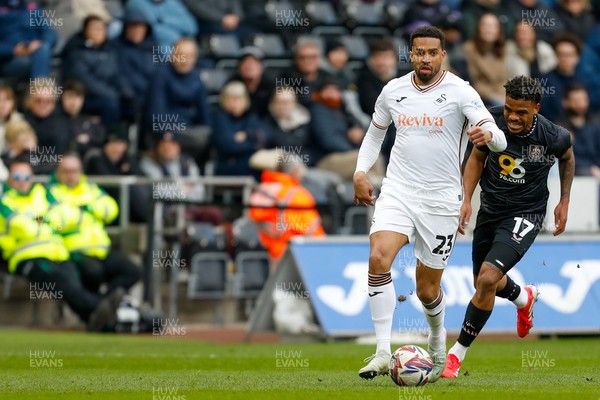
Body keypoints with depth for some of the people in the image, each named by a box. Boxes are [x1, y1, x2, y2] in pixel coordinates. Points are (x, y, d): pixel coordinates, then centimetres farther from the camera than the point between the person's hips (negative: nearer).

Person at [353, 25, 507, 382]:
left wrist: (487, 134, -40)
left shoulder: (460, 92, -8)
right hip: (398, 192, 2)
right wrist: (361, 171, 8)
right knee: (379, 258, -25)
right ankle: (383, 352, -23)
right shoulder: (393, 91, 4)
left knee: (428, 289, 7)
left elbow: (499, 140, -16)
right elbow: (375, 132, 22)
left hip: (441, 200, -2)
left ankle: (438, 339, 41)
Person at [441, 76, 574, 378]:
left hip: (526, 215, -5)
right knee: (484, 282, 22)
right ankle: (525, 298, 59)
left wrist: (564, 202, 8)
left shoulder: (552, 136, -21)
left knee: (488, 278, -23)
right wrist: (466, 200, -6)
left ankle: (457, 354, -10)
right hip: (490, 210, 5)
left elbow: (567, 157, 5)